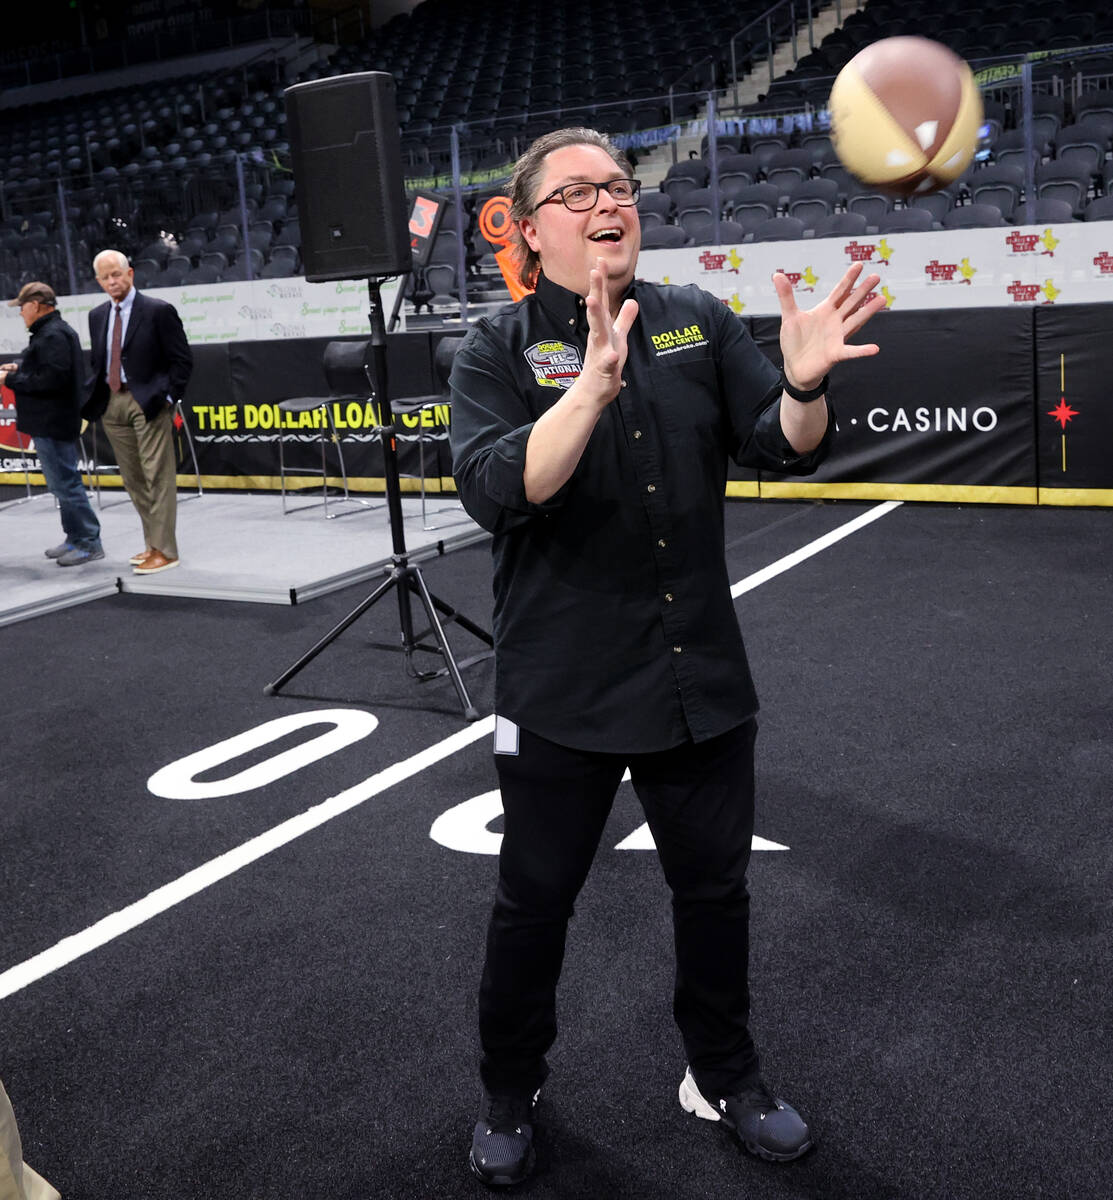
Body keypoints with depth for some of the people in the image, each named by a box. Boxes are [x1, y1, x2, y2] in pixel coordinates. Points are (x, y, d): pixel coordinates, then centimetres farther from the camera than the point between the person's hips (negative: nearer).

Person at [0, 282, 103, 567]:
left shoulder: (52, 335, -16)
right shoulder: (58, 330, 18)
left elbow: (52, 378, -24)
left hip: (53, 424, -11)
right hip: (53, 423, 11)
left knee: (65, 483, -8)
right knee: (62, 483, 15)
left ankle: (90, 543, -4)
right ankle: (75, 539, 22)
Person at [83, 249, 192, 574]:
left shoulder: (158, 311, -5)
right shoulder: (97, 316, 13)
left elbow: (182, 360, -5)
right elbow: (98, 362, 20)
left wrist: (168, 397, -12)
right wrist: (95, 396, 6)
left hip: (148, 401, -6)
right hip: (112, 402, 6)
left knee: (157, 477, -6)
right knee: (133, 479, 11)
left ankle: (164, 550, -1)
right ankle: (152, 543, 21)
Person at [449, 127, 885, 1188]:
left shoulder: (700, 324, 3)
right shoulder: (498, 351, -7)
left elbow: (783, 450, -4)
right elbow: (495, 490, -24)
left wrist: (804, 384, -25)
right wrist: (592, 390, -39)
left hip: (702, 680, 3)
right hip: (563, 693, -3)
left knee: (714, 887, 17)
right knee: (533, 901, 12)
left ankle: (724, 1079, 41)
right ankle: (509, 1098, 36)